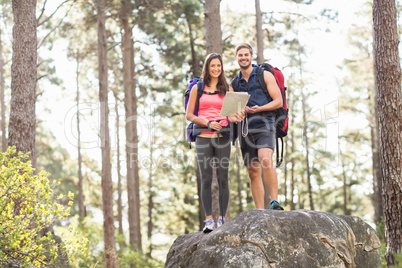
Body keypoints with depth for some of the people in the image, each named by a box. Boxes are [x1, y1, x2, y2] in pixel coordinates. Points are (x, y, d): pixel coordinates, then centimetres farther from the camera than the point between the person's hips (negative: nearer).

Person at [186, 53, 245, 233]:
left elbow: (231, 115, 10)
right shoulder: (197, 88, 7)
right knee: (206, 180, -4)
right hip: (203, 137, -1)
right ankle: (209, 220, -3)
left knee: (223, 179, -1)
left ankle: (222, 219, 3)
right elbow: (189, 115, 4)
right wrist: (208, 123, -10)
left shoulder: (227, 89, 11)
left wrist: (237, 117, -14)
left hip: (222, 137, 1)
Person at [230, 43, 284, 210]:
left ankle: (275, 202, -29)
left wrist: (259, 109, -17)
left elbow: (278, 101, -1)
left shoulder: (265, 75, 5)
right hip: (245, 129, 4)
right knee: (253, 172, 2)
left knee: (265, 160, -29)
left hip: (264, 126, -4)